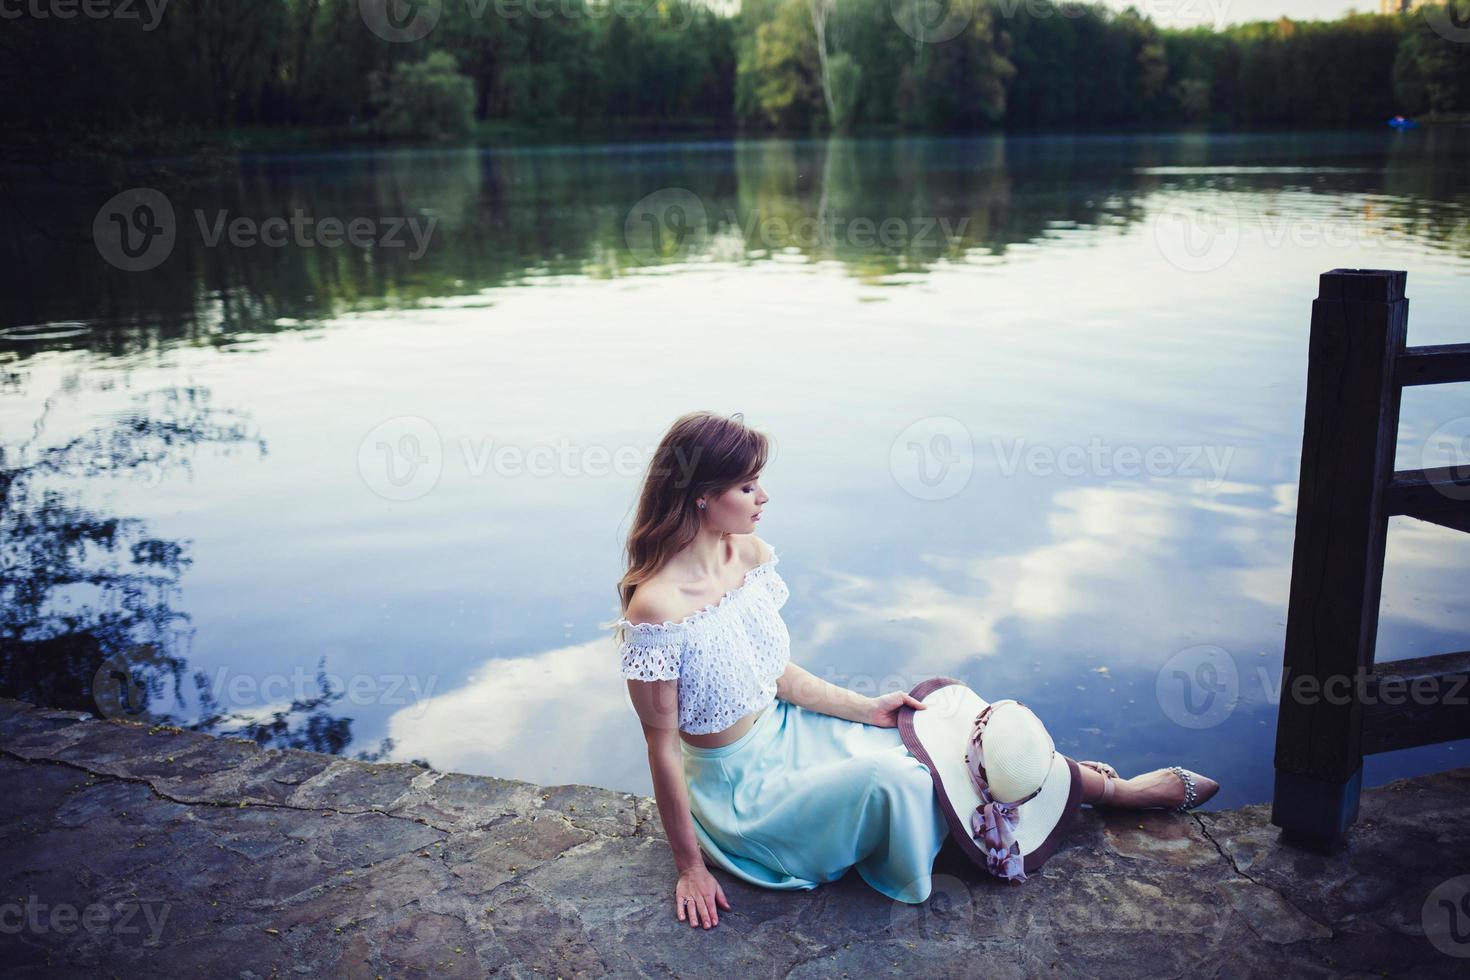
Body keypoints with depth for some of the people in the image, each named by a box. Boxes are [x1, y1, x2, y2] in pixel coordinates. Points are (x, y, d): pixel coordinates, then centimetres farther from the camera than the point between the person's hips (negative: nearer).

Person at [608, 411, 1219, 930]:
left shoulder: (751, 556, -6)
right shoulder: (656, 605, -29)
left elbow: (776, 674, 6)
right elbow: (663, 746, -20)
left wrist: (866, 708, 0)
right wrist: (689, 867, -14)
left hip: (782, 731, 7)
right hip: (738, 786, -7)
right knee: (884, 780, -25)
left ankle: (1110, 787, 18)